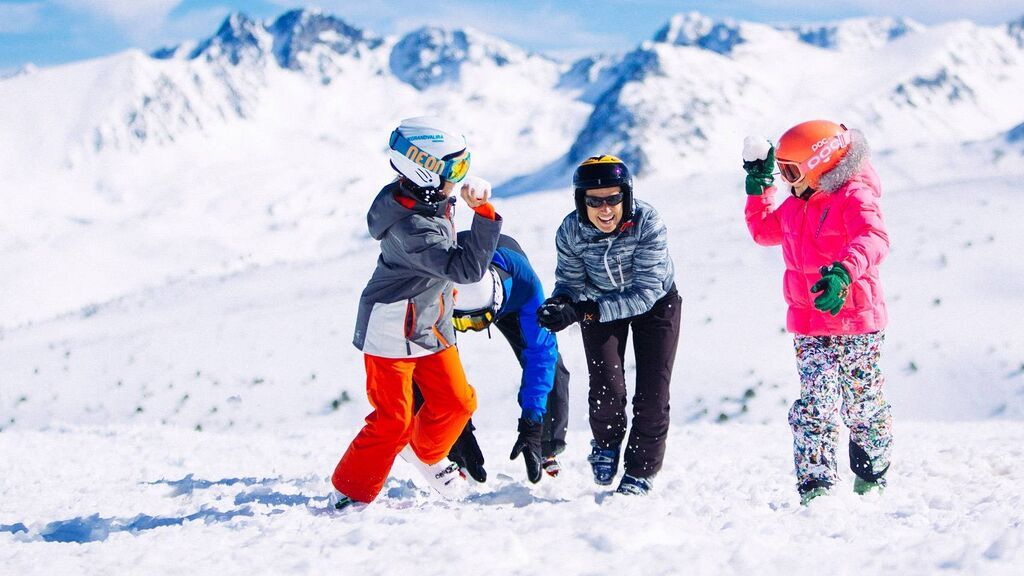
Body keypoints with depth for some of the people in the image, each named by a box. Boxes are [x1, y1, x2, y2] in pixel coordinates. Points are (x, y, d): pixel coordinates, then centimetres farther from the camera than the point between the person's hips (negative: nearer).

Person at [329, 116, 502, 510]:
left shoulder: (432, 198, -5)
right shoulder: (412, 228, -34)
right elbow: (468, 268, -37)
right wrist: (485, 213, -41)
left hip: (431, 325, 9)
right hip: (393, 330, -9)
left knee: (456, 401, 13)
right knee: (392, 419, -6)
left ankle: (425, 452, 41)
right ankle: (350, 494, 9)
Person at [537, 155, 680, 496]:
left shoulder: (648, 224, -36)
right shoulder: (571, 231, -26)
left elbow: (645, 293, -38)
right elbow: (570, 282, -14)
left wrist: (583, 312, -48)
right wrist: (561, 304, -41)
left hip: (656, 302, -1)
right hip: (600, 303, 2)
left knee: (652, 392, -6)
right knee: (607, 388, -11)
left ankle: (641, 472, 15)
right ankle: (606, 442, 22)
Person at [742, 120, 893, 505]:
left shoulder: (855, 197, -15)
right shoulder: (795, 206, 10)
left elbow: (873, 239, -34)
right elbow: (763, 230, 30)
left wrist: (844, 271, -53)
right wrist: (758, 185, 18)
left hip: (856, 323, -5)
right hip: (809, 327, 5)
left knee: (863, 406, 12)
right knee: (816, 405, -9)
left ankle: (873, 474, 35)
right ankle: (816, 484, -12)